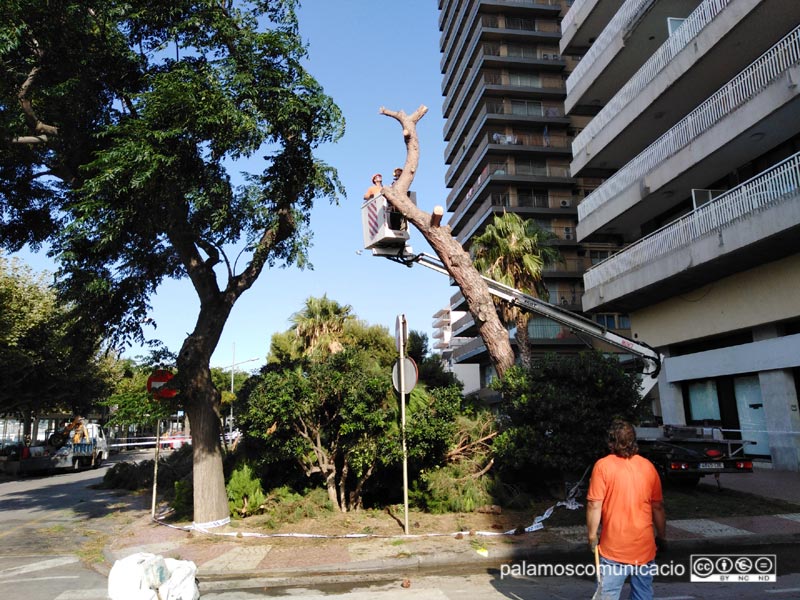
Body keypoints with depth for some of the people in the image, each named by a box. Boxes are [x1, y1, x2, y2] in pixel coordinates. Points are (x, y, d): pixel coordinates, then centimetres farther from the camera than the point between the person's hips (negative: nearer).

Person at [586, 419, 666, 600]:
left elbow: (595, 505, -13)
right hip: (644, 546, 4)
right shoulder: (648, 466, 3)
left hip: (614, 548, -4)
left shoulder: (603, 465, -9)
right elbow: (658, 507, 9)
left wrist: (592, 537, -2)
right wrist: (661, 537, 21)